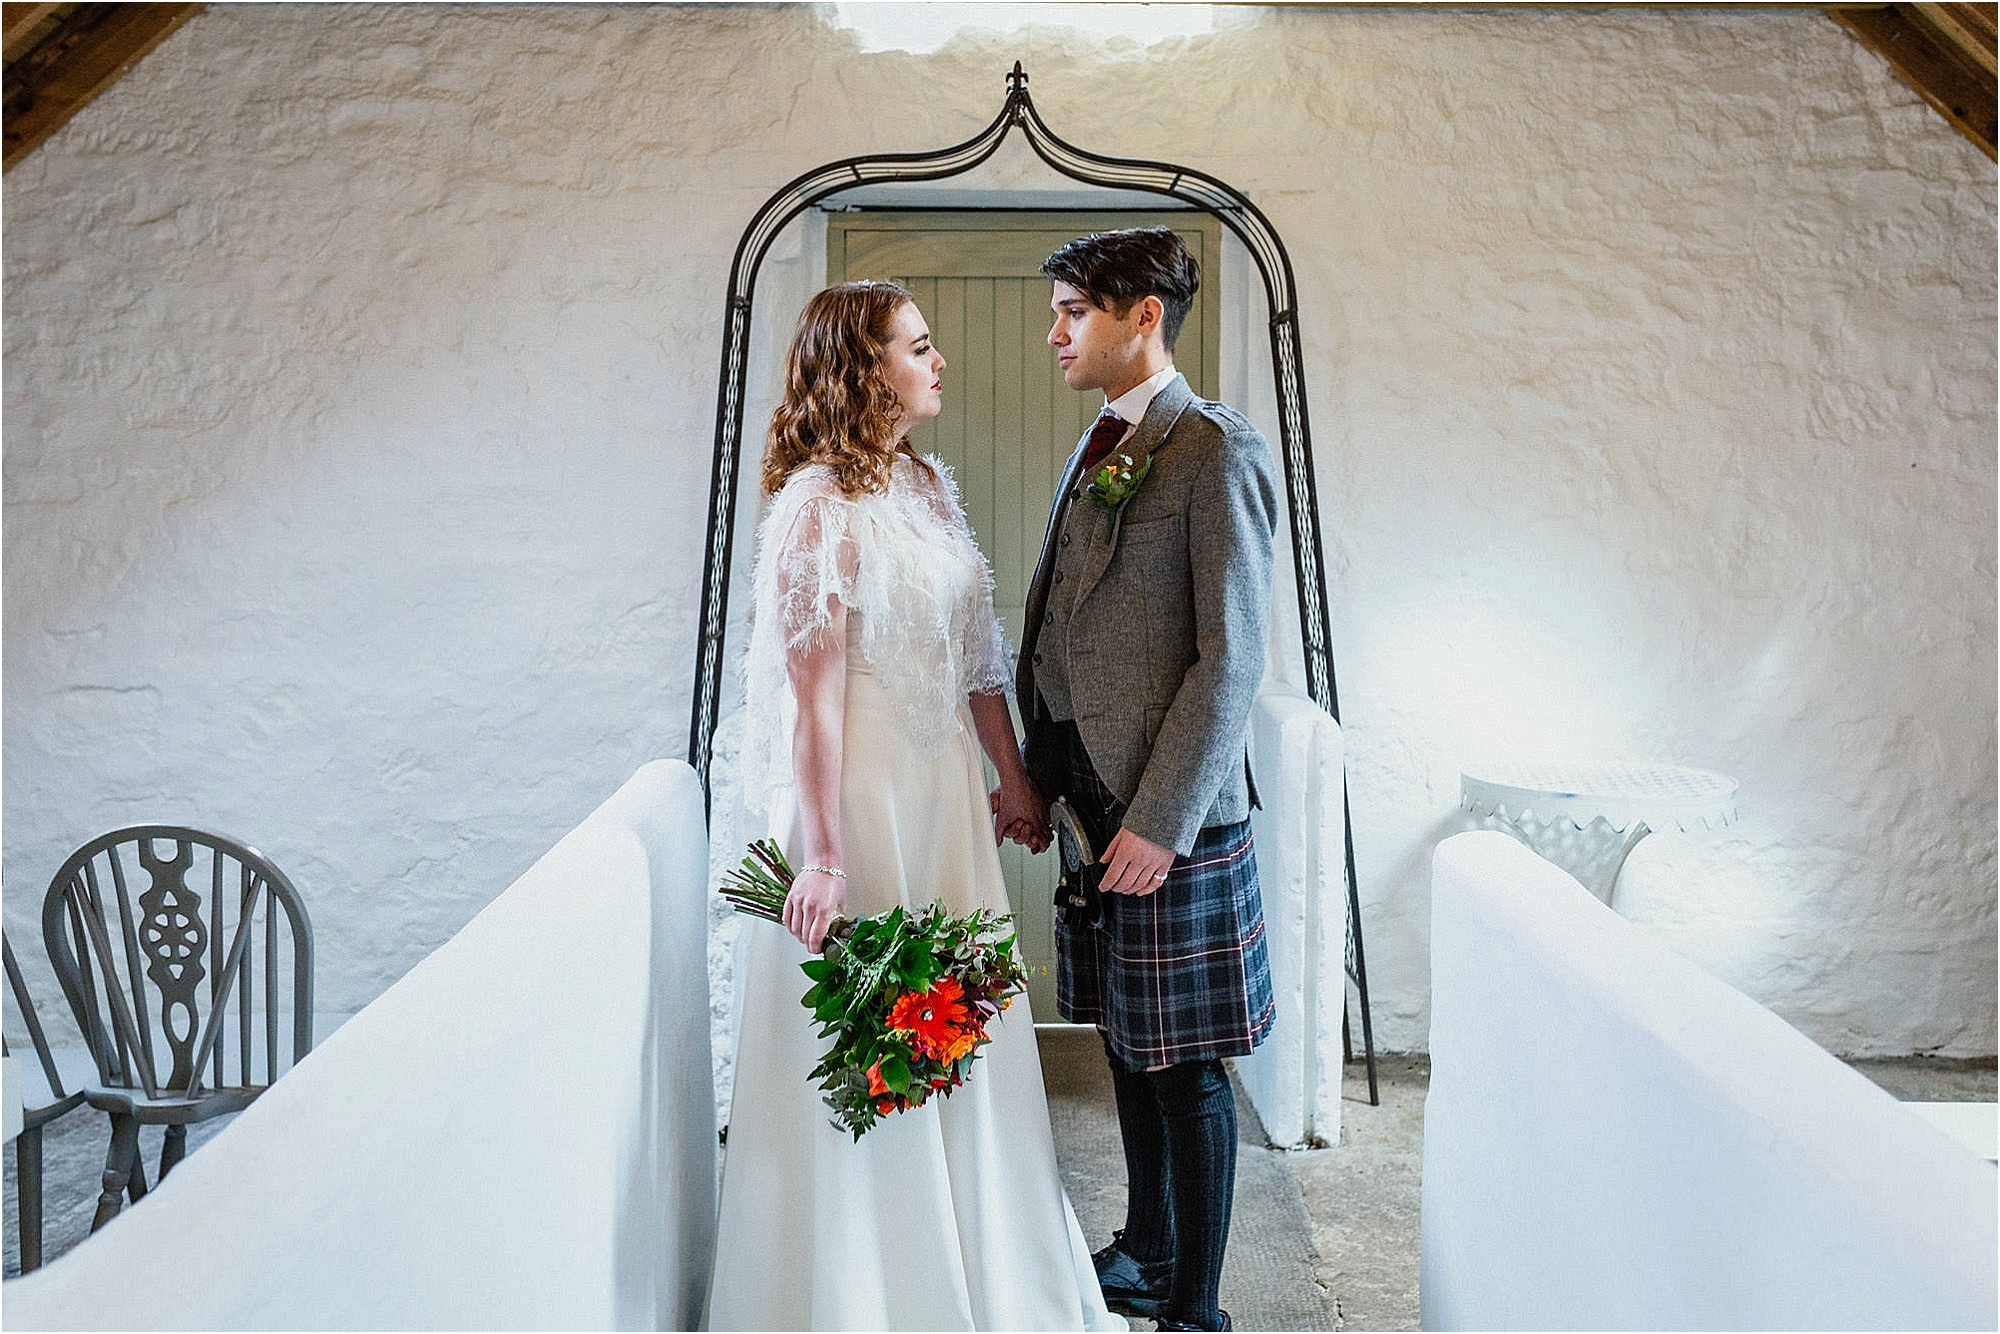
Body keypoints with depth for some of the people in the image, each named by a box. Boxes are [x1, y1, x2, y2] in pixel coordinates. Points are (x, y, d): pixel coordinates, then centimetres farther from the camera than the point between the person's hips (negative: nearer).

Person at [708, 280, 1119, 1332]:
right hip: (860, 797, -8)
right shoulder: (819, 506, -15)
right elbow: (812, 692, -19)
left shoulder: (928, 488, 9)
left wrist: (1014, 776, 15)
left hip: (945, 793, 8)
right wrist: (822, 855, -22)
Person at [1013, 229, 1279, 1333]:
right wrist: (1039, 773, 13)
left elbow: (1231, 657, -17)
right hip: (1091, 795, 8)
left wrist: (1159, 821, -19)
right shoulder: (1098, 449, 14)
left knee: (1182, 1065, 4)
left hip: (1167, 810, -8)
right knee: (1127, 1046, 19)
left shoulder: (1216, 453, -13)